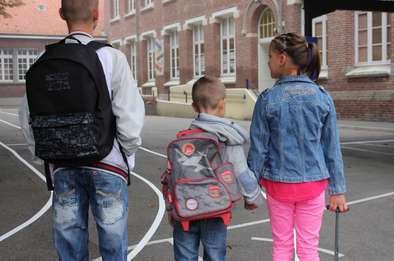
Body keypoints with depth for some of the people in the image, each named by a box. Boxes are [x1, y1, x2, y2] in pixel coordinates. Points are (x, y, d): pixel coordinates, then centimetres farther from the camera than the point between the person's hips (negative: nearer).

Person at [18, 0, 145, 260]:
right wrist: (127, 153, 2)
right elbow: (130, 118, -14)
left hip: (63, 167, 3)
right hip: (107, 166, -3)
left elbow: (28, 118, 2)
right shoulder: (111, 58, -11)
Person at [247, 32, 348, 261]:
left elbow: (258, 148, -6)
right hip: (313, 183, 1)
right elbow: (332, 148, -1)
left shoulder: (268, 99, -9)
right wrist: (338, 190, 6)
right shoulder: (322, 97, -4)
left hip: (278, 184, -1)